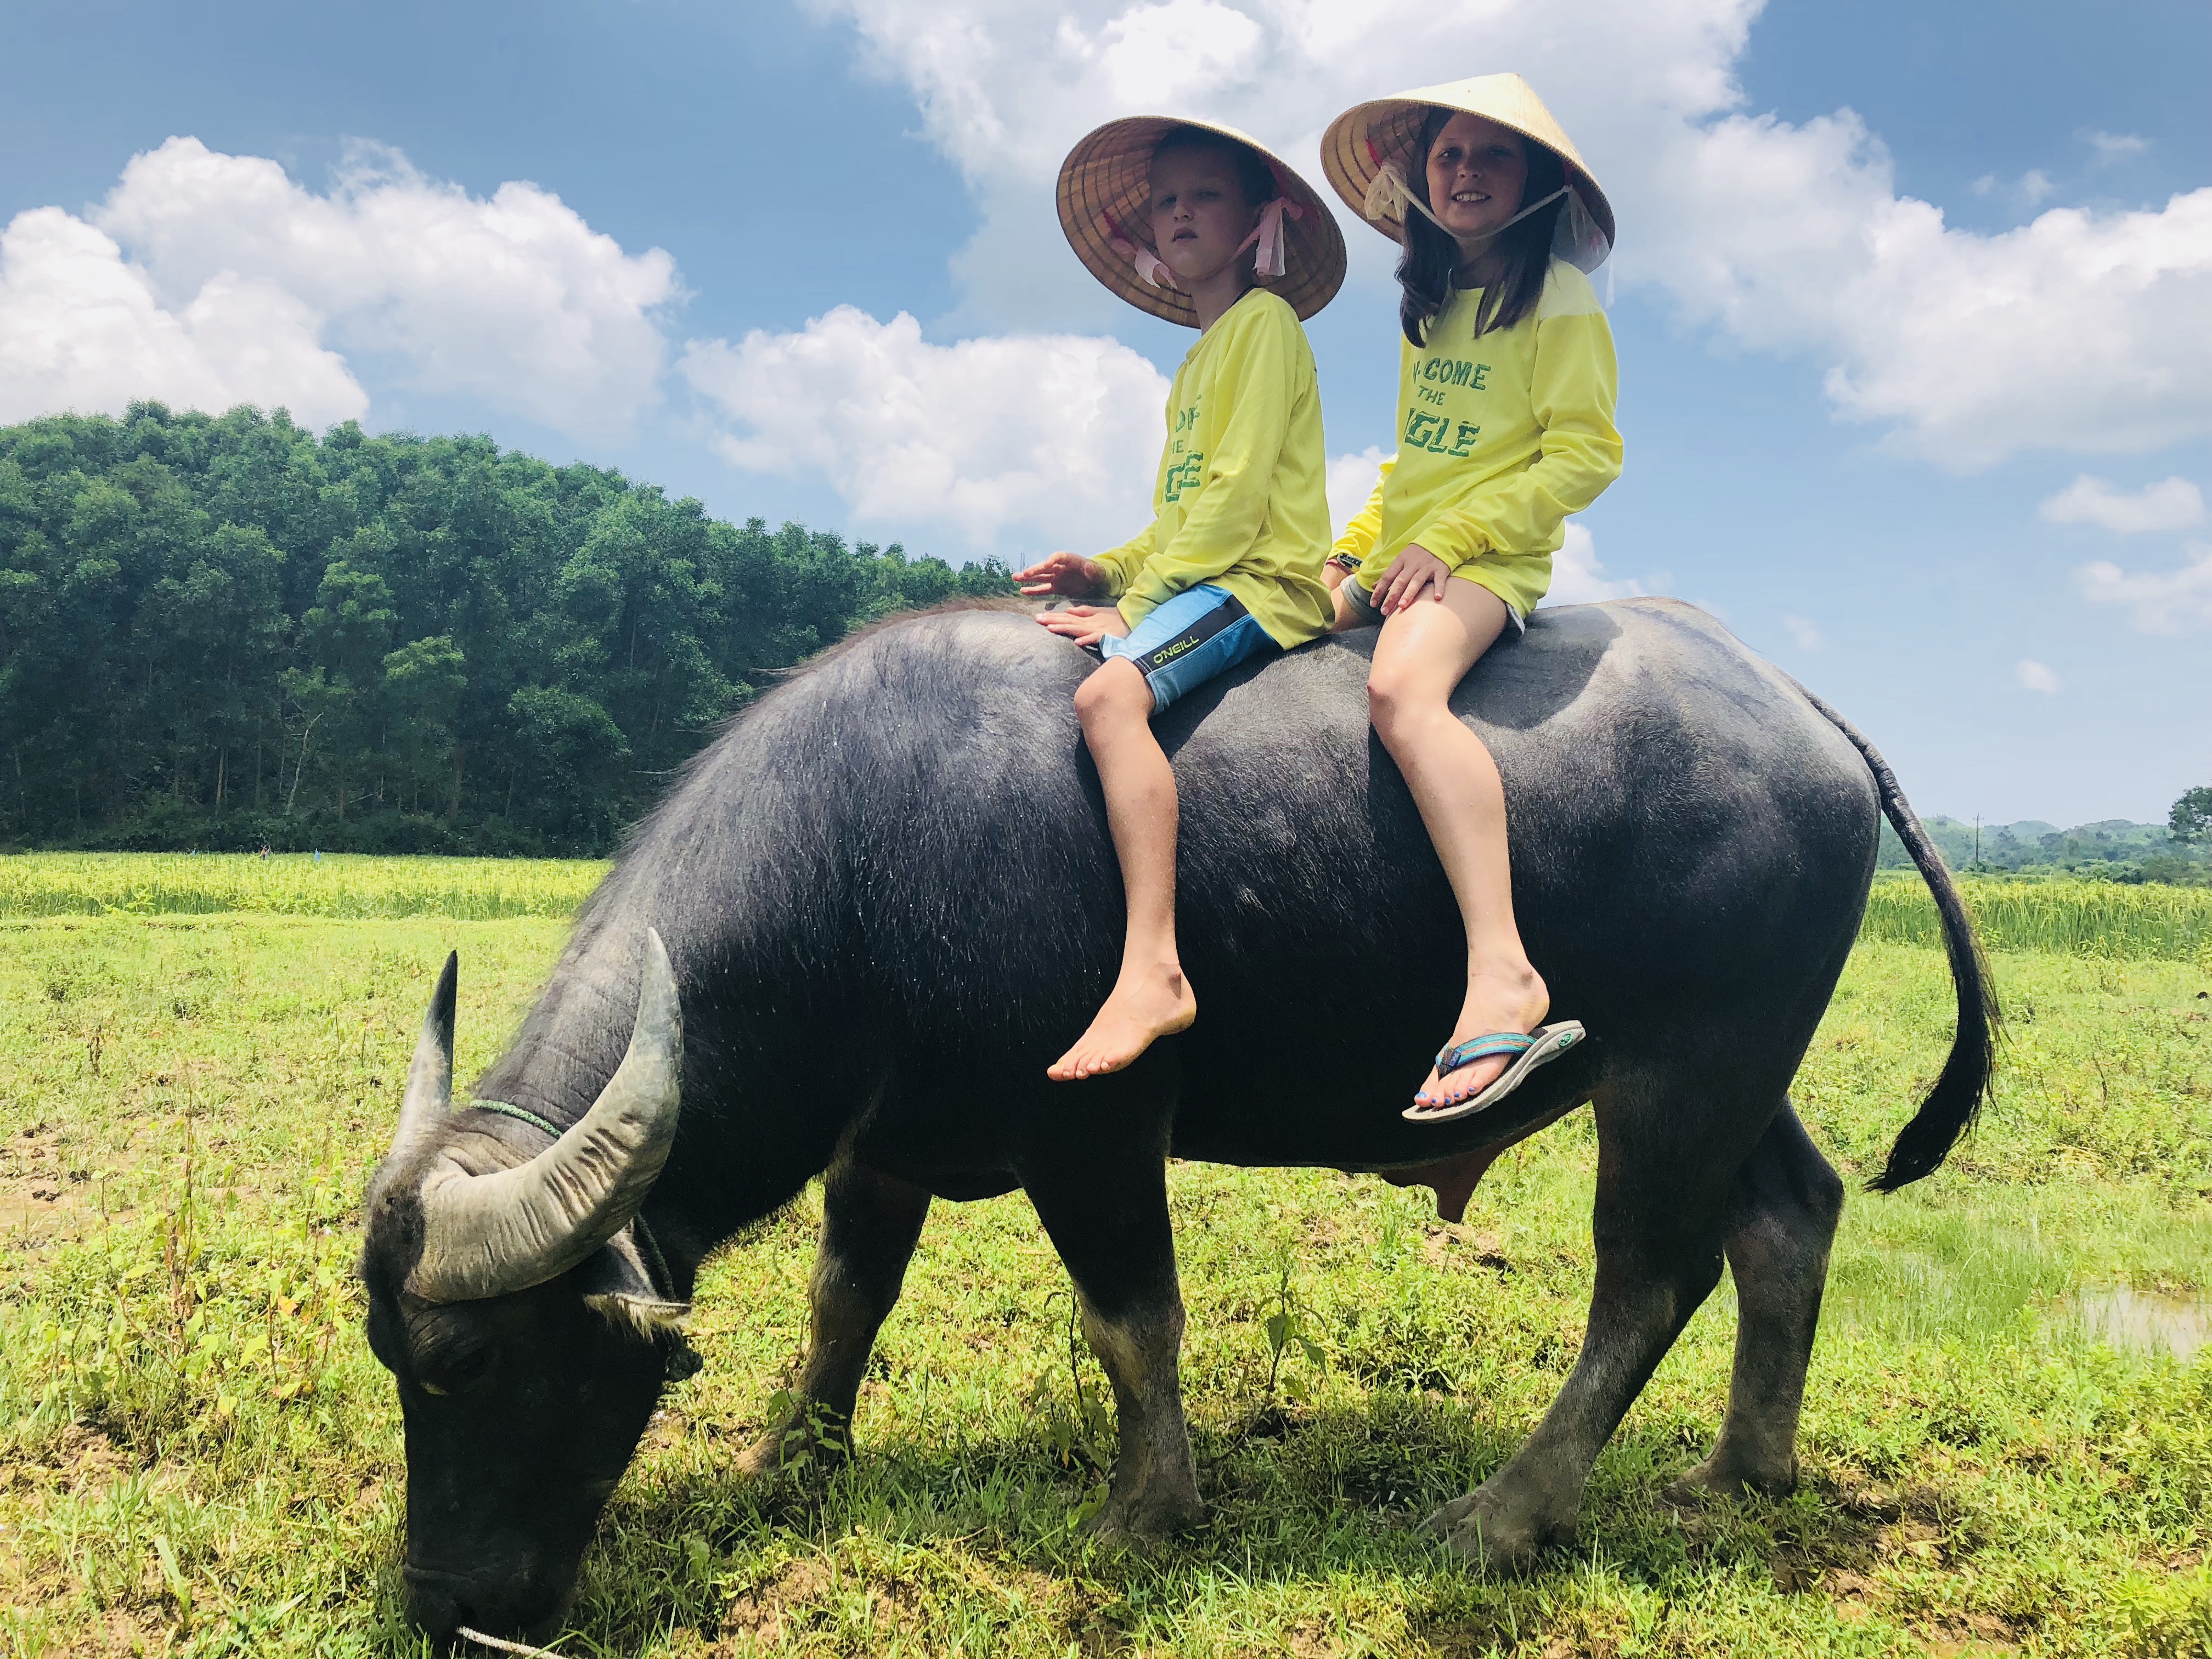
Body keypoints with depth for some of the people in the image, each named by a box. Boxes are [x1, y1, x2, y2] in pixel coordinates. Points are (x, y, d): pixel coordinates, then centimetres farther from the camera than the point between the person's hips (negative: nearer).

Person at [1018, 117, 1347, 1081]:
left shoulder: (1265, 322, -1)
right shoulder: (1202, 353, 26)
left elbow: (1238, 495, -13)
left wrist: (1138, 601, -16)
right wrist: (1109, 573, 6)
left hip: (1262, 583, -10)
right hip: (1200, 580, 10)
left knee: (1109, 691, -33)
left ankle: (1152, 971, -42)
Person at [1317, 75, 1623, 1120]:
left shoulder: (1560, 297, -1)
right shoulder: (1430, 304, 21)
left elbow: (1585, 455, -9)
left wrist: (1448, 538, -16)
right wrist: (1355, 547, 13)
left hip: (1489, 560, -9)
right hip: (1392, 559, 9)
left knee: (1400, 688, -37)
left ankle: (1502, 975, -48)